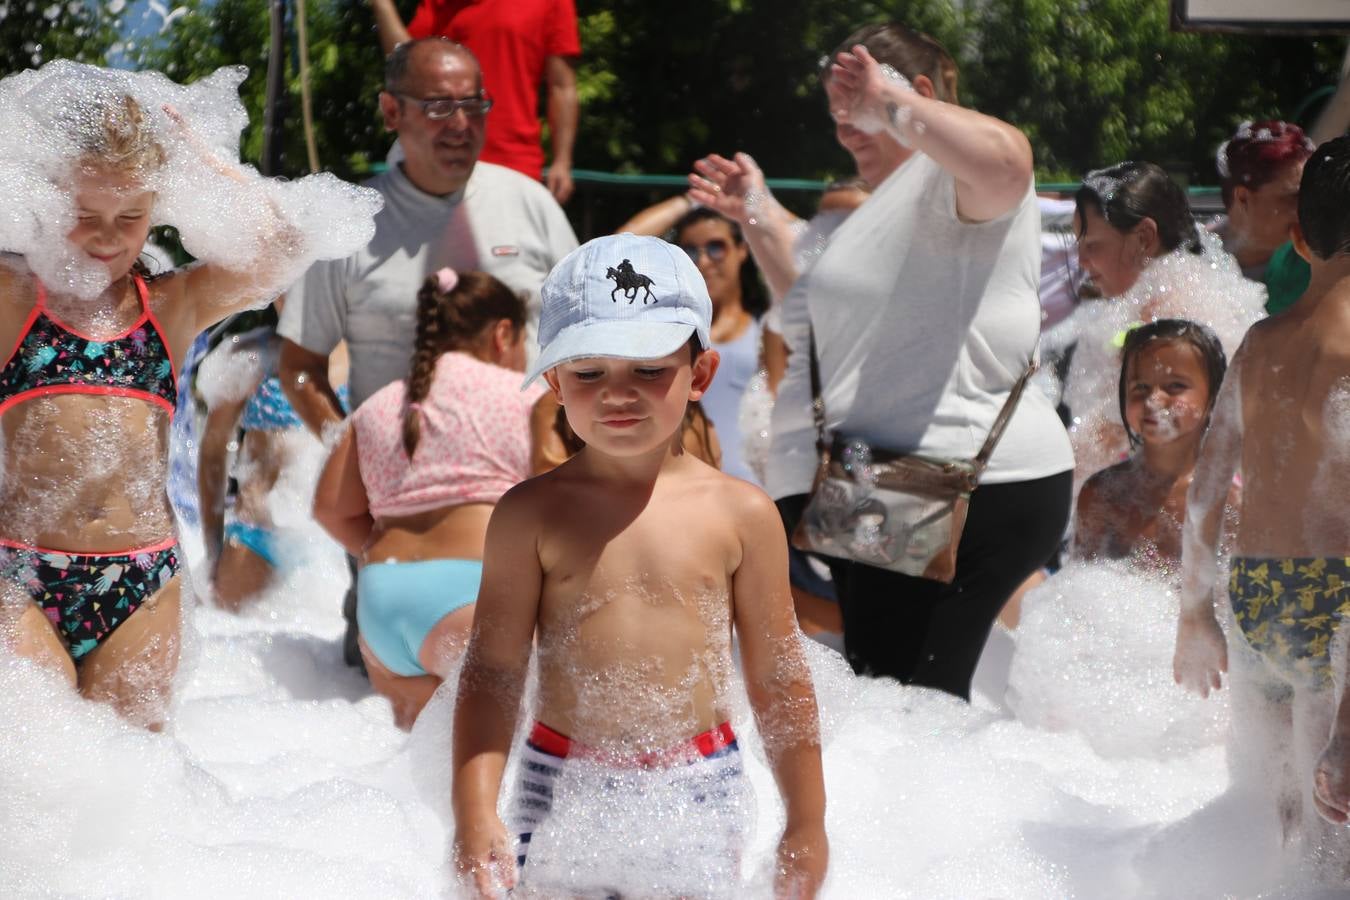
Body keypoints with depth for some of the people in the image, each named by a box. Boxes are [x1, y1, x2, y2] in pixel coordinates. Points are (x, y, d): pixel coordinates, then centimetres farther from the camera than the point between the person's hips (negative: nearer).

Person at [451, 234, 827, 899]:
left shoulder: (740, 514, -2)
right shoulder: (531, 515, -4)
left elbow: (777, 677, 4)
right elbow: (493, 669, -3)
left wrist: (807, 821, 8)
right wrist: (474, 813, -11)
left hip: (695, 795, 0)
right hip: (561, 794, 0)